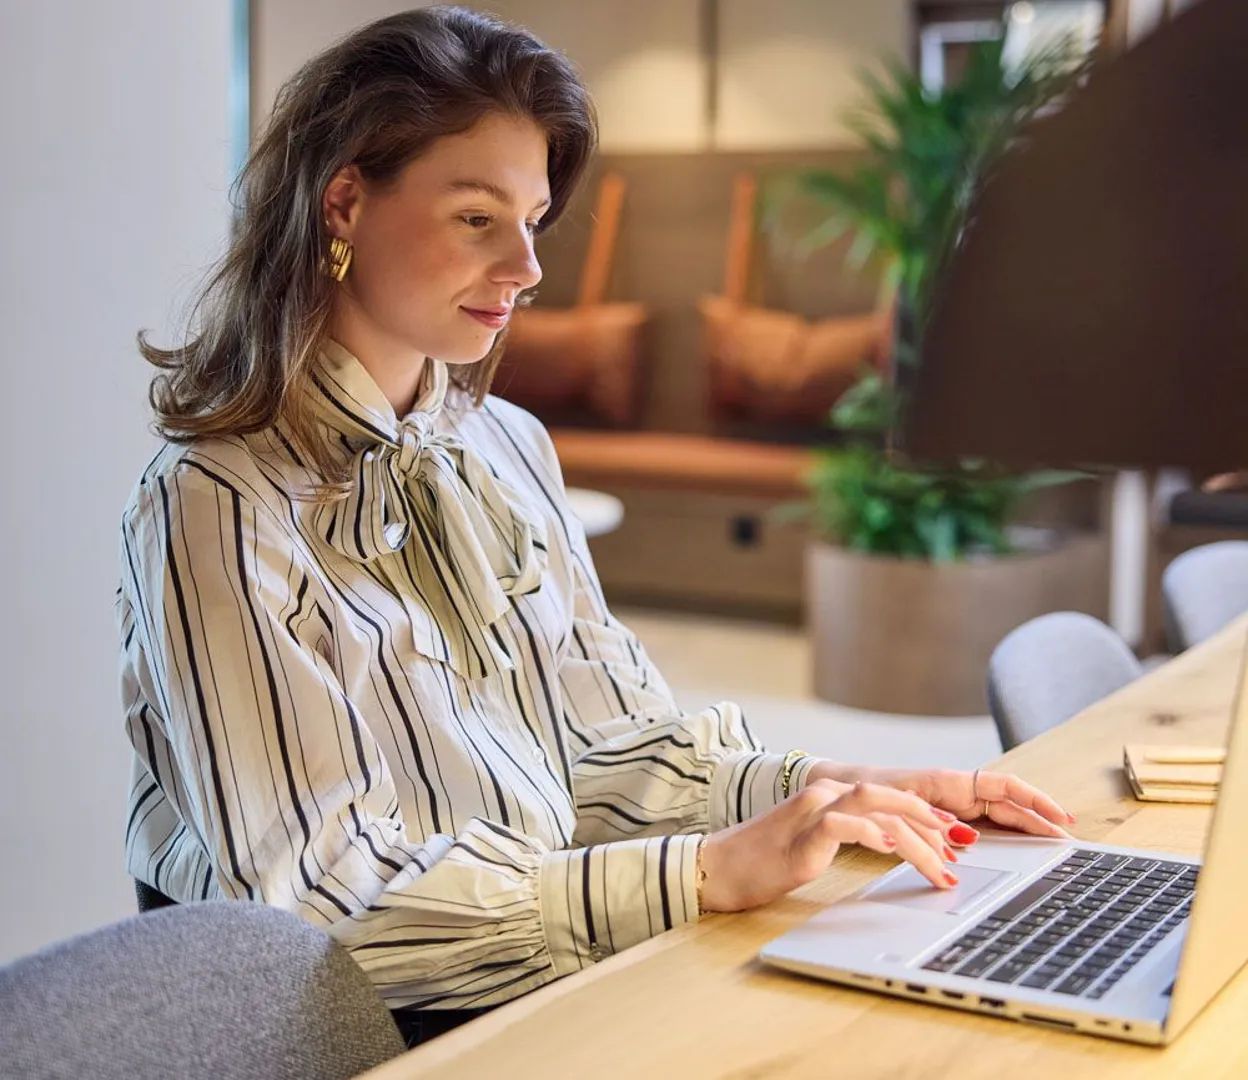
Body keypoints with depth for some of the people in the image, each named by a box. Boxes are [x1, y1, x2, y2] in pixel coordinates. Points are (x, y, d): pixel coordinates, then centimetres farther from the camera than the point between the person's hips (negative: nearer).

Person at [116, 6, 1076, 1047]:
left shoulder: (508, 449, 9)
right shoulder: (218, 509, -13)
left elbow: (603, 745, 10)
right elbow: (321, 895, -19)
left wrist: (830, 788, -6)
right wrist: (705, 873, -25)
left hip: (579, 973, 6)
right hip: (405, 1029, -6)